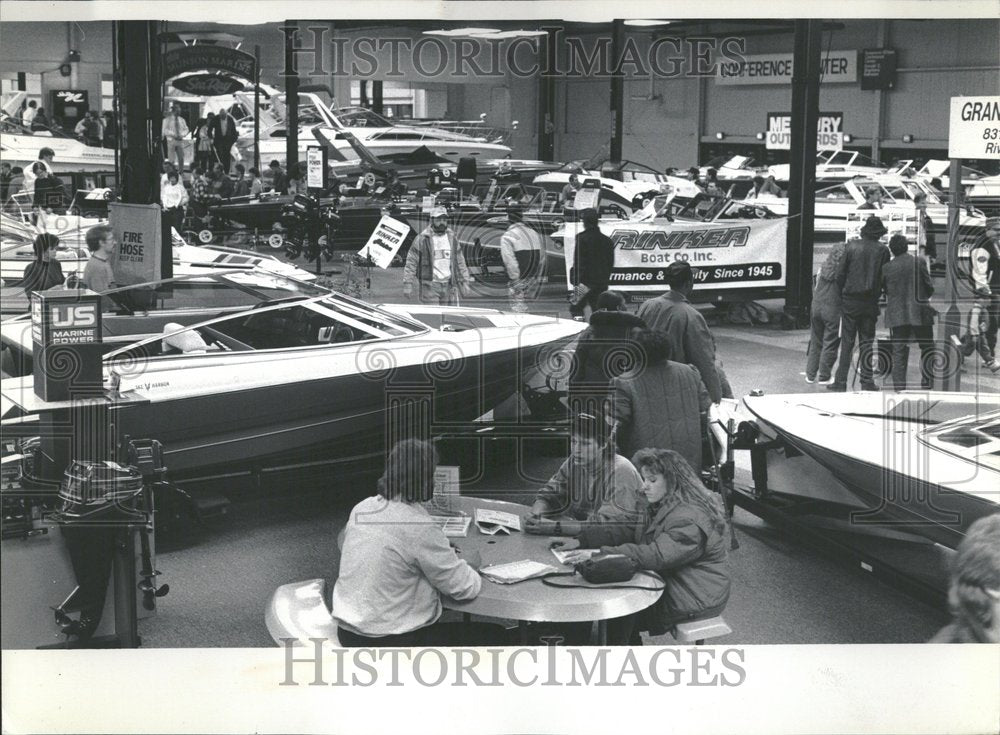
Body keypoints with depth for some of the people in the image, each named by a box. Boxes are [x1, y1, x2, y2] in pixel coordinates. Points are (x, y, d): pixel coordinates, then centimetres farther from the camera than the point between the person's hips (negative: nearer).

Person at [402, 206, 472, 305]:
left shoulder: (452, 238, 10)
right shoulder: (422, 239, -5)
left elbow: (460, 261, 17)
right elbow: (411, 262, -4)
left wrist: (464, 282, 12)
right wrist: (407, 284, -10)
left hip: (449, 286, 4)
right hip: (430, 286, -4)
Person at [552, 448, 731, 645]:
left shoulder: (690, 519, -24)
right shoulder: (662, 508, 10)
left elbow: (657, 556, -33)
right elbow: (631, 533, 7)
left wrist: (600, 555, -39)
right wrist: (581, 540, -6)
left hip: (695, 600, -9)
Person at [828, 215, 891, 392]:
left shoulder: (851, 246, -4)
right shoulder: (882, 250, -3)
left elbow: (840, 274, -3)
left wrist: (842, 293, 11)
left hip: (850, 300, -1)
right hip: (870, 302, 1)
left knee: (847, 342, 2)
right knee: (867, 341, 8)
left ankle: (841, 381, 1)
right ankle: (867, 381, 7)